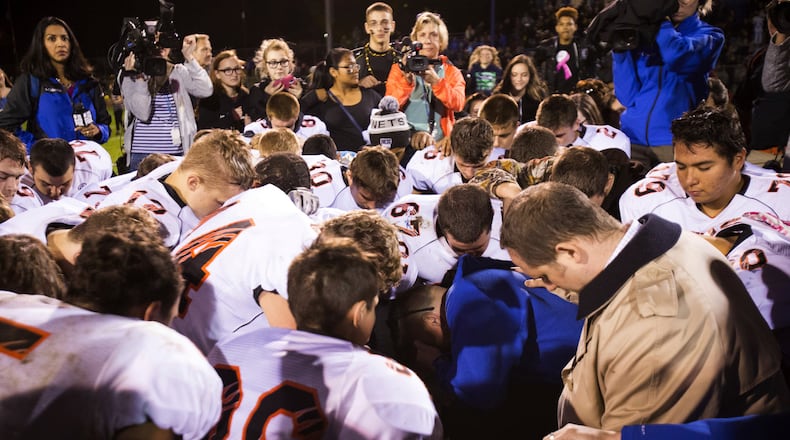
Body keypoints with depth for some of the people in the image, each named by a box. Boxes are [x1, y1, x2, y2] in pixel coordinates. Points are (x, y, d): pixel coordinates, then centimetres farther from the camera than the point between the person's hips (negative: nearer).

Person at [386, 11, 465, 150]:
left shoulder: (452, 72, 12)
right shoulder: (400, 67, 9)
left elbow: (457, 104, -7)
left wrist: (436, 81, -21)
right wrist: (407, 81, -17)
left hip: (440, 143, 1)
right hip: (405, 142, -1)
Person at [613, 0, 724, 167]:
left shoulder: (710, 36, 2)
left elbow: (676, 57, -22)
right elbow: (628, 96, -1)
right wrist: (621, 47, -10)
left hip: (675, 140, -2)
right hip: (632, 136, 3)